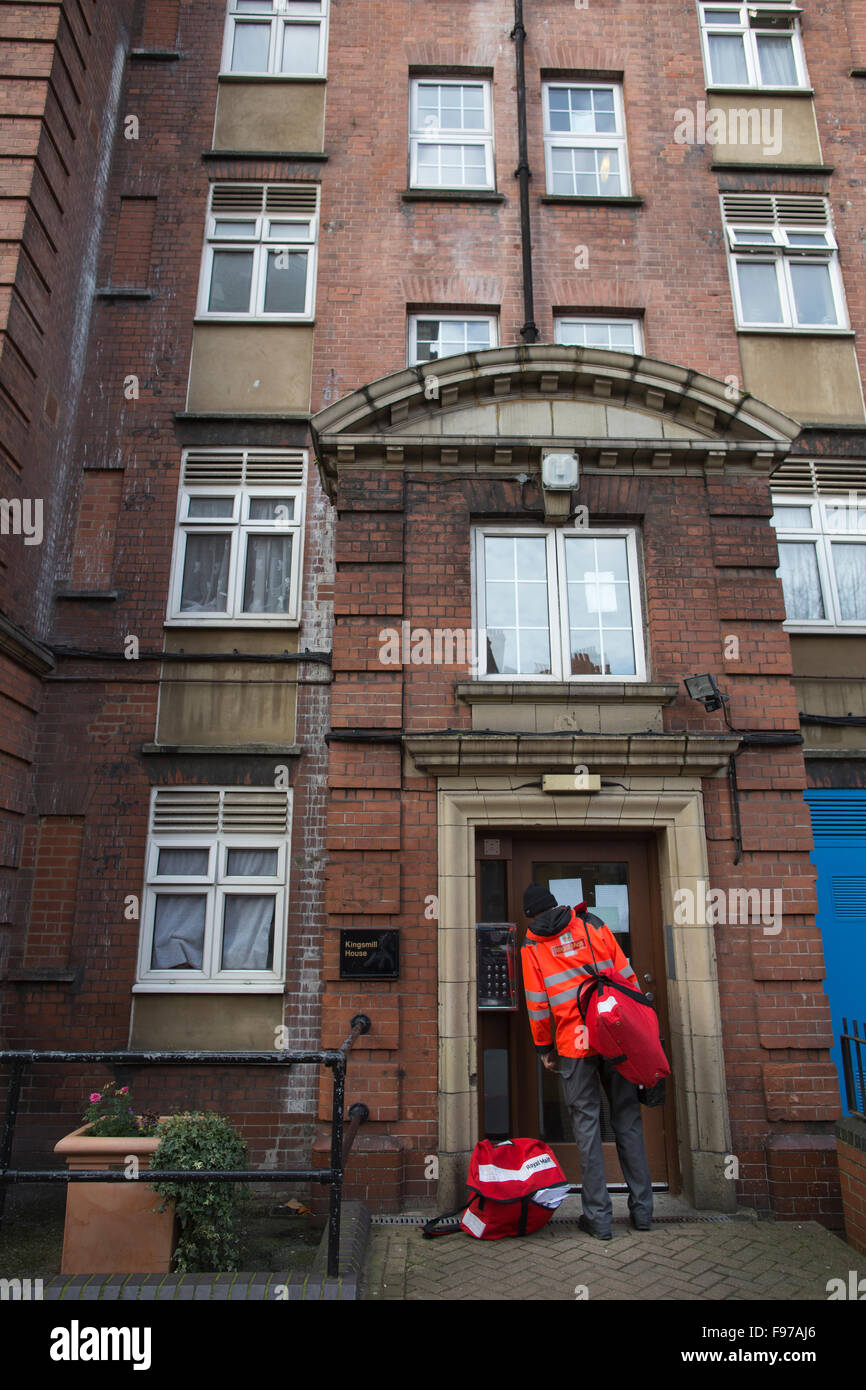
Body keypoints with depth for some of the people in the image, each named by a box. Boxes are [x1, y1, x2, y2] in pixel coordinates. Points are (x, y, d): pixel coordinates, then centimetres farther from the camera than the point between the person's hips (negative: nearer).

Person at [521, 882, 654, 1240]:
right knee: (627, 1120, 12)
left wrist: (544, 1049, 12)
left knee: (586, 1124, 7)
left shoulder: (532, 947, 2)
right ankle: (642, 1210, 19)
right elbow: (627, 978, 4)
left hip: (574, 1046, -2)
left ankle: (598, 1217, 10)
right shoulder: (594, 926, 6)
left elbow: (537, 1005, 1)